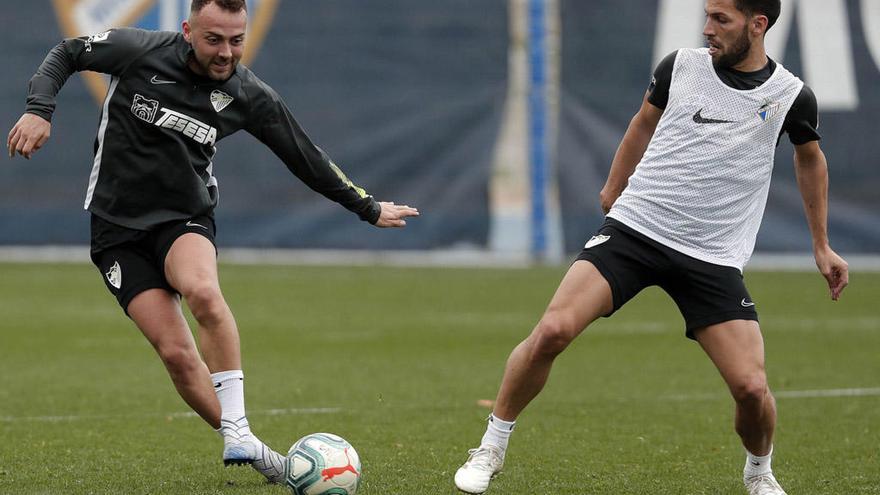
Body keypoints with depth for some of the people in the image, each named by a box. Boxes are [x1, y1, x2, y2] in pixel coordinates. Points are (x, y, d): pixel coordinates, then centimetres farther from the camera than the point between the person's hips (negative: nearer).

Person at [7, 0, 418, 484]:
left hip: (186, 218, 0)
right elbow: (65, 54, 3)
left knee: (203, 291, -34)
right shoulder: (141, 52, -12)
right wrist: (39, 109, -14)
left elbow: (306, 158, 9)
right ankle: (238, 443, 0)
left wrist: (369, 208, 16)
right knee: (176, 351, -14)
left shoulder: (249, 96, -4)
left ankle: (237, 434, -30)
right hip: (118, 227, 0)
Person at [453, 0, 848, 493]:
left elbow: (811, 158, 20)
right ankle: (491, 449, 0)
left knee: (751, 387, -13)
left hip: (715, 259, 0)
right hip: (634, 227, 0)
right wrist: (614, 187, 31)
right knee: (552, 331, -19)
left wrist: (822, 245, 26)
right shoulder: (681, 66, 0)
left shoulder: (791, 97, -1)